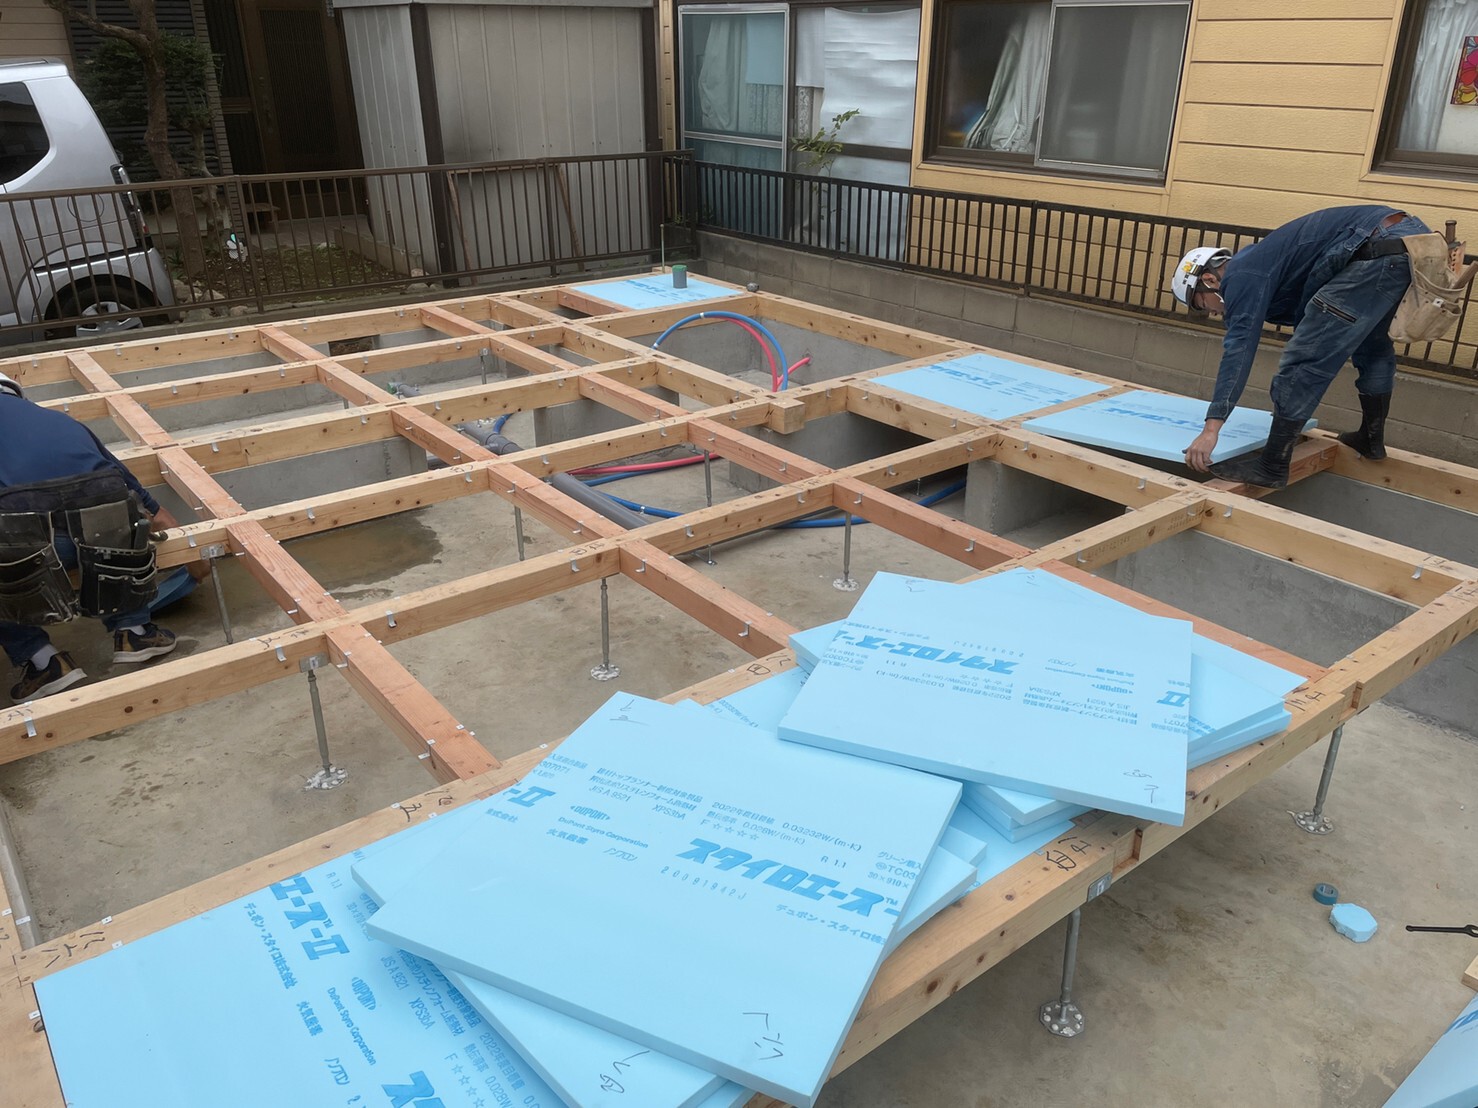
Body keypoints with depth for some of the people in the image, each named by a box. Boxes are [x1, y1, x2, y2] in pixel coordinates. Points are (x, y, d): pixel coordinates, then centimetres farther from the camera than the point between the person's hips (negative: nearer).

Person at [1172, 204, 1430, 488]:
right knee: (1372, 343, 32)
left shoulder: (1242, 275, -1)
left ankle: (1272, 467, -2)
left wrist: (1211, 428, -20)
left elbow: (1239, 348, -14)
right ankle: (1372, 439, 46)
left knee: (1303, 358, -6)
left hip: (1379, 249, -11)